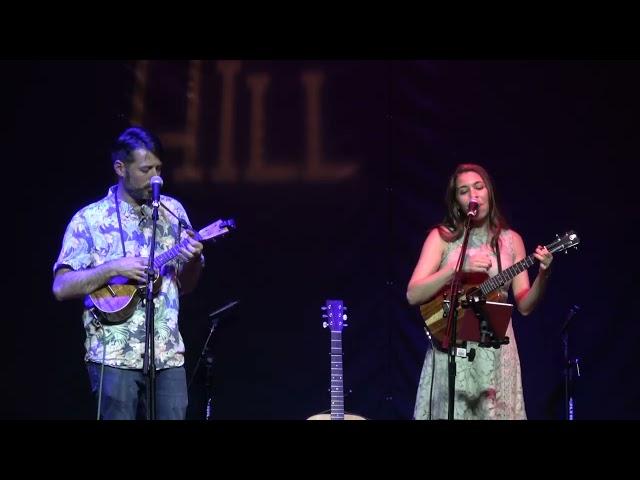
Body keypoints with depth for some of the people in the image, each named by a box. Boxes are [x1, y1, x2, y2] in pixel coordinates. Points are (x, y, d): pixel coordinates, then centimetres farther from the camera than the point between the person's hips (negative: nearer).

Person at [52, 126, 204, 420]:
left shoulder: (172, 211, 11)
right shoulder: (89, 220, -2)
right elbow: (61, 288, -7)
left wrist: (193, 260, -5)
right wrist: (113, 268, -17)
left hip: (168, 354, 4)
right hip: (115, 357, -4)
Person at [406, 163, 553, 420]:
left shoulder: (511, 240, 7)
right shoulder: (442, 237, 0)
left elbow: (525, 305, 4)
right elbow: (413, 295, -10)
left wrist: (543, 275, -14)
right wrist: (458, 269, -19)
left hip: (496, 350, 2)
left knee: (496, 412, -1)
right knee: (451, 411, -3)